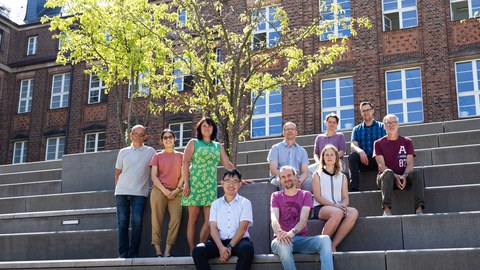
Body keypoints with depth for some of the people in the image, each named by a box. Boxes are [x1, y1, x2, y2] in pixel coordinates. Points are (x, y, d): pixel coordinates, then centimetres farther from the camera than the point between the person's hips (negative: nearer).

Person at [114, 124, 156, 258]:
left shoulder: (150, 152, 7)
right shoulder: (123, 152, 13)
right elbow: (118, 173, 17)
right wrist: (118, 187, 9)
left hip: (139, 193, -2)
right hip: (121, 192, 2)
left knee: (137, 222, -11)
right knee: (122, 223, -1)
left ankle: (133, 254, -6)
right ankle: (123, 254, 2)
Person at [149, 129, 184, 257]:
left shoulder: (180, 156, 15)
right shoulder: (157, 156, 12)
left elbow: (183, 175, 9)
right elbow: (153, 176, 4)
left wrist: (176, 190, -6)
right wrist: (164, 190, -9)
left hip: (175, 193, 1)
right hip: (159, 190, -1)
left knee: (176, 219, -14)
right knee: (157, 220, -8)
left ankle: (167, 251, -15)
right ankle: (158, 251, -9)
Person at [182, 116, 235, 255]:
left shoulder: (218, 147, 19)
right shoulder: (193, 143, 9)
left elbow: (228, 165, 20)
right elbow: (185, 163, -1)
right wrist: (186, 183, -11)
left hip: (210, 185, 3)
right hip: (195, 183, -3)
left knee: (209, 219, -7)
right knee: (193, 217, -3)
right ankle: (192, 251, -1)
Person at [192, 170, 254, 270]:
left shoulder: (245, 203, 8)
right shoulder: (216, 204, 15)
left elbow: (242, 228, -4)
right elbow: (213, 228, 2)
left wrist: (229, 247, -17)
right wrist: (221, 248, -16)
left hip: (238, 240, -2)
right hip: (219, 241, 2)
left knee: (247, 249, -37)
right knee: (198, 250, -25)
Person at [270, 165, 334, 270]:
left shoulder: (305, 195, 11)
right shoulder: (276, 196, 12)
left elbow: (303, 219, -6)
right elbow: (274, 219, -7)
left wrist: (292, 232, -29)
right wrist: (280, 232, -31)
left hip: (301, 239, 1)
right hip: (282, 239, -1)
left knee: (325, 239, -28)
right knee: (283, 245, -38)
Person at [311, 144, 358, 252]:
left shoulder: (342, 177, 22)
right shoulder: (317, 175, 11)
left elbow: (346, 198, 13)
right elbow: (317, 197, -1)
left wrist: (342, 205, -13)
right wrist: (334, 205, -16)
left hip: (338, 208, 4)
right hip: (320, 208, -4)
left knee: (353, 212, -31)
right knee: (337, 213, -38)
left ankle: (333, 245, -26)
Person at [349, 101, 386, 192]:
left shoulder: (381, 127, 12)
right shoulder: (357, 129, 17)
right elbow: (353, 146, 2)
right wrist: (360, 151, -23)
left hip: (377, 160, -2)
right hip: (362, 161, 2)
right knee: (352, 156, -30)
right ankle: (354, 188, -35)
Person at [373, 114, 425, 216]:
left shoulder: (407, 141, 11)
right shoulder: (378, 143, 7)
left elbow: (410, 164, 0)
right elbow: (381, 165, -5)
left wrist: (404, 176, -21)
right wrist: (395, 176, -22)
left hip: (403, 178, 2)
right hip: (384, 178, -2)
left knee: (416, 173, -27)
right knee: (388, 173, -35)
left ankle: (419, 208, -39)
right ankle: (386, 209, -45)